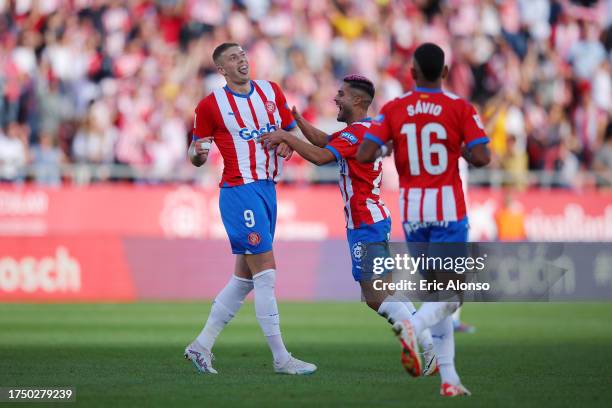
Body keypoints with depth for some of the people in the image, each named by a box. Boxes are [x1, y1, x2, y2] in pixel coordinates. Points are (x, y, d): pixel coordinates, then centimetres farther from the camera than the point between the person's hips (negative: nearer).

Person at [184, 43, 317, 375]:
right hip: (239, 191, -7)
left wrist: (287, 143, -3)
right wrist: (198, 153, -20)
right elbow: (196, 156, 3)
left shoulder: (271, 92, 11)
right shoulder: (210, 105, -3)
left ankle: (202, 345, 21)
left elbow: (291, 129, 20)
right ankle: (281, 358, -8)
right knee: (265, 273, -10)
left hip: (267, 188, 7)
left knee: (244, 278, 11)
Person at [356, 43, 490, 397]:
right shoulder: (460, 108, -5)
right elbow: (481, 158, -14)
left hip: (411, 210, 4)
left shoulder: (393, 110, 1)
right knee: (451, 295, -2)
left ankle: (449, 378, 7)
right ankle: (413, 326, -34)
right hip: (448, 209, -4)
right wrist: (462, 151, 7)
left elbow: (365, 155, -8)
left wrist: (384, 150, 14)